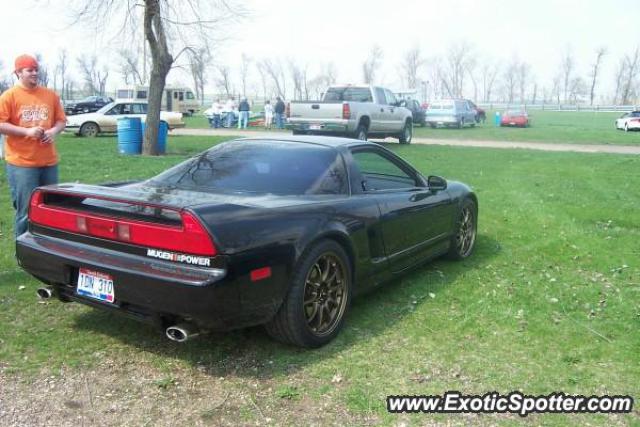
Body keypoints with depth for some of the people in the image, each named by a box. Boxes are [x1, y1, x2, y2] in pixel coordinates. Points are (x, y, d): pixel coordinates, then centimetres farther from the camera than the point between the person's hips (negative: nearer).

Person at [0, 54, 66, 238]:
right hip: (21, 163, -4)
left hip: (49, 161, 4)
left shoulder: (50, 95, 11)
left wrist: (53, 131, -6)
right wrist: (27, 131, -16)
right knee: (26, 211, -1)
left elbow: (61, 120, 15)